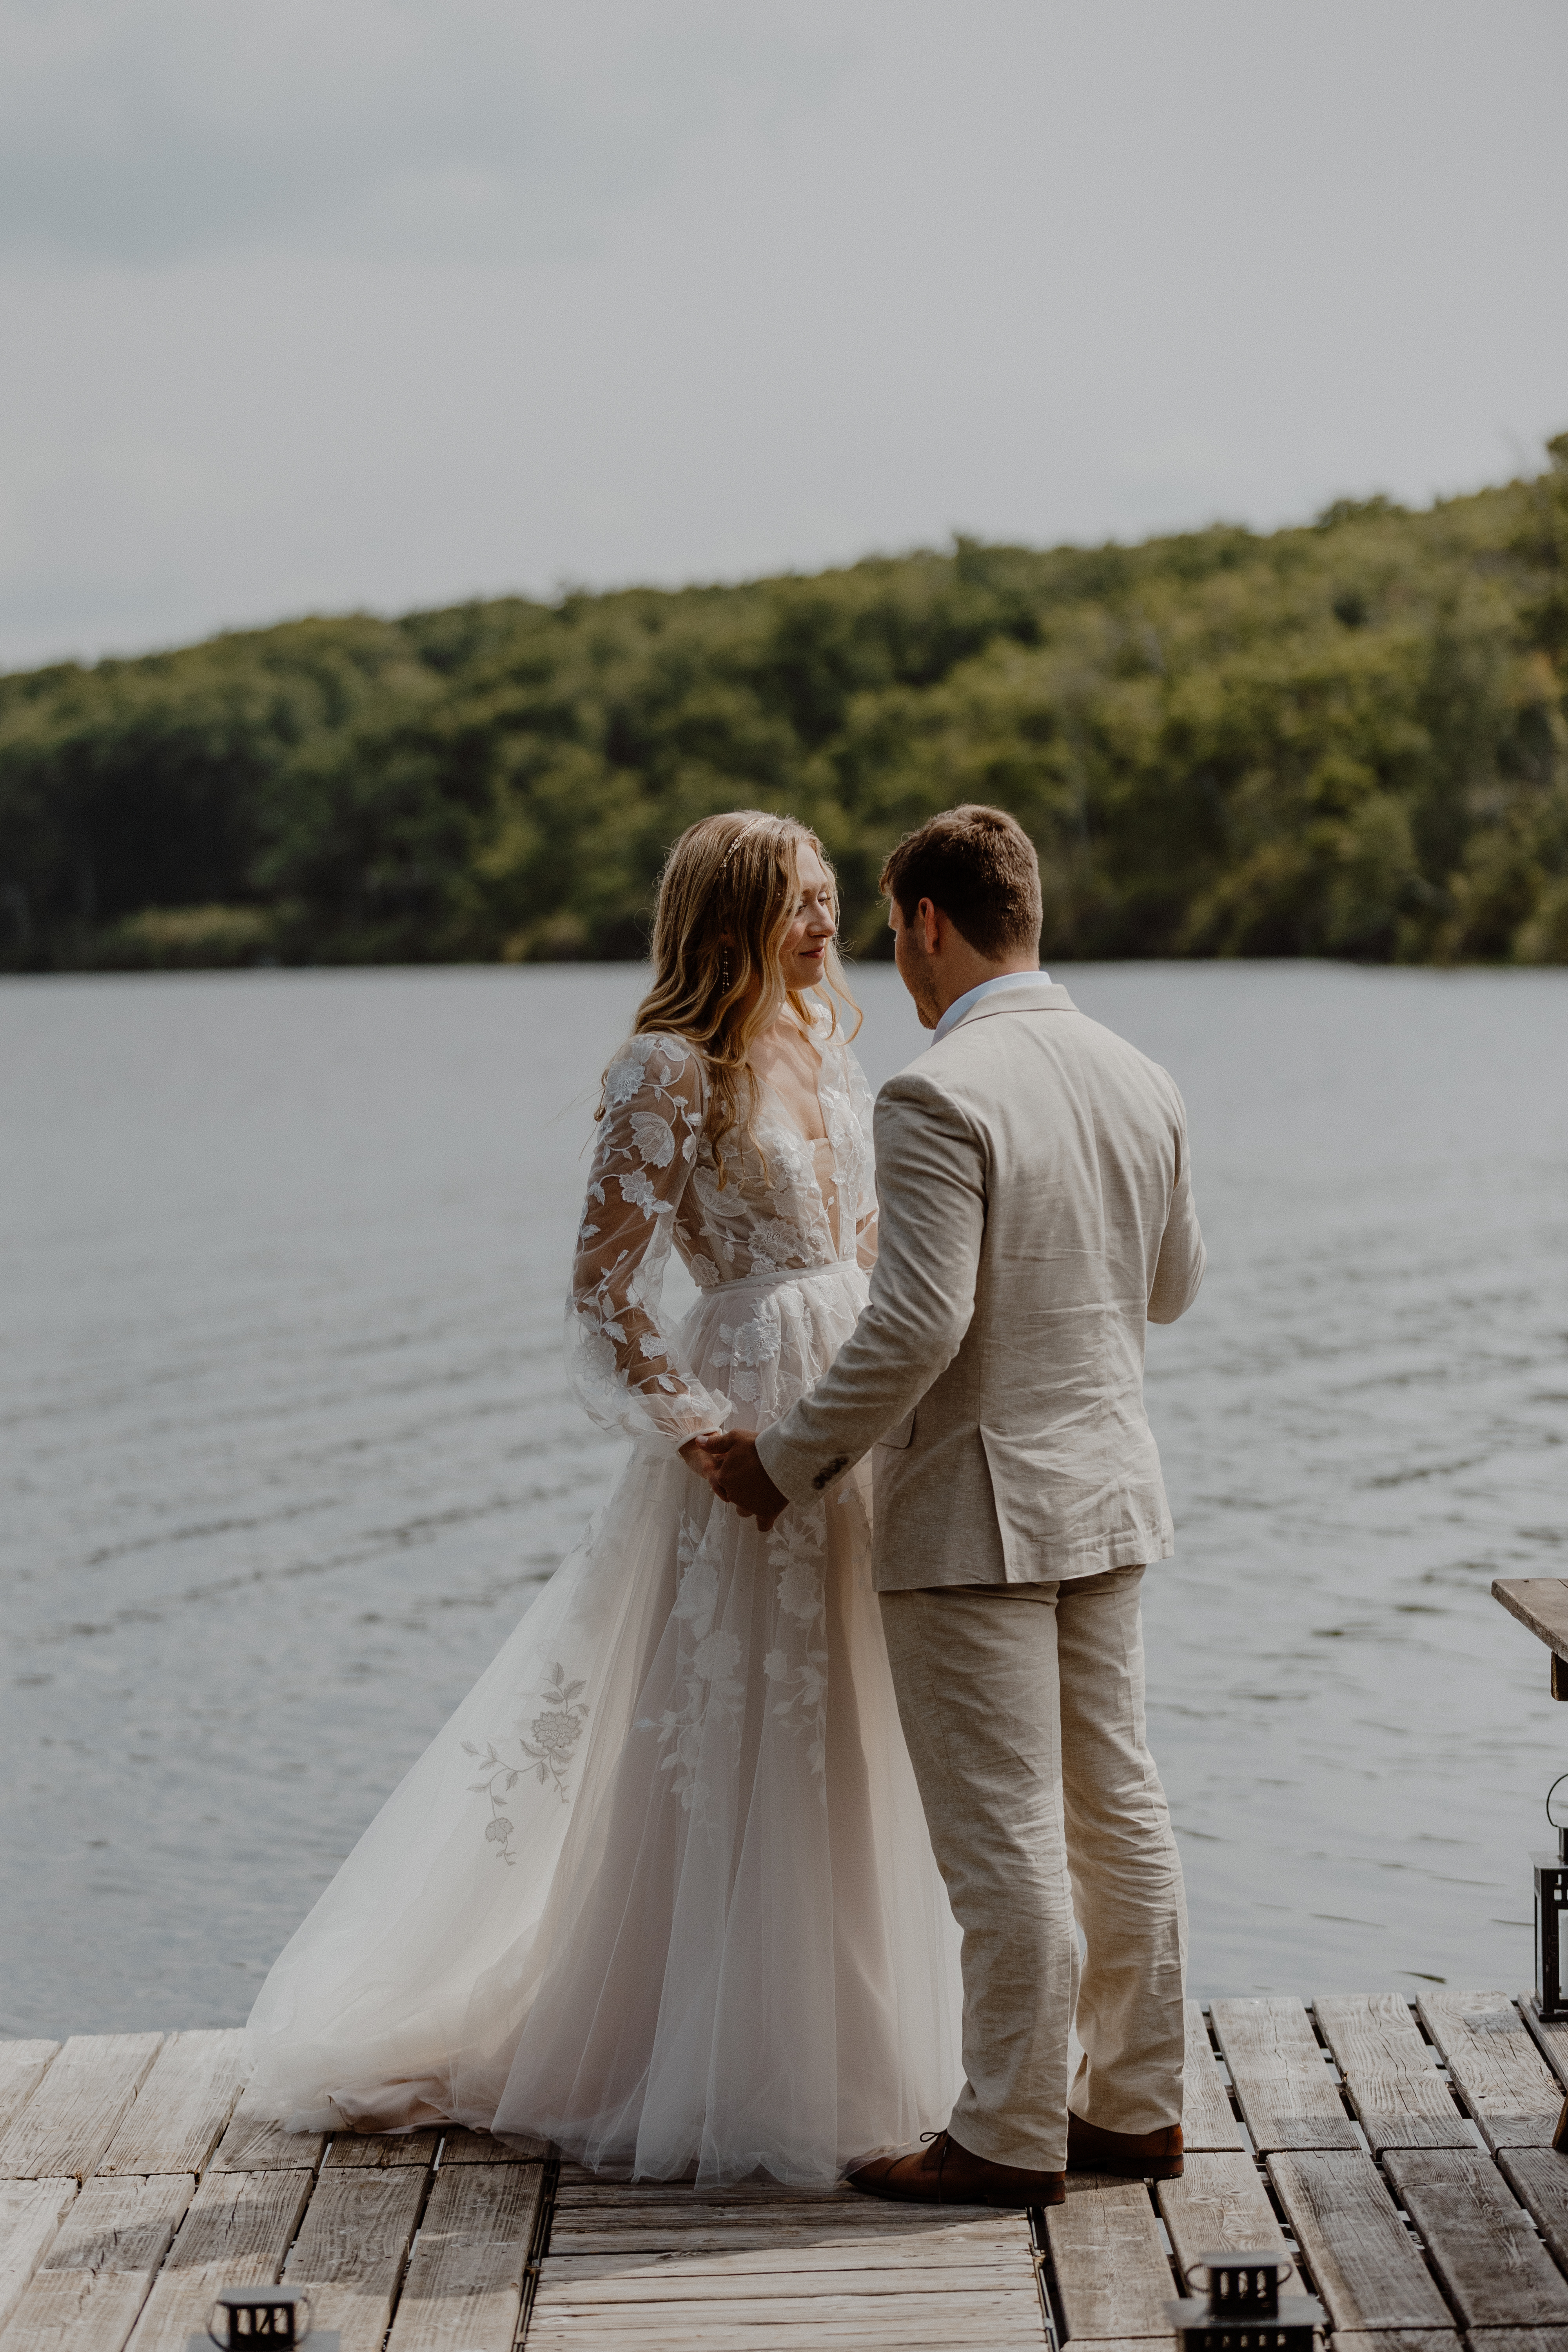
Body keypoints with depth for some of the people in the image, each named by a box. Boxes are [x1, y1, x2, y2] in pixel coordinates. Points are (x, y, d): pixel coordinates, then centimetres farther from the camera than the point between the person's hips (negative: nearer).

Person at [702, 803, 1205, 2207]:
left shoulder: (939, 1098, -19)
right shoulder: (1143, 1085, 6)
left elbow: (917, 1327, -23)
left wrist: (790, 1462, -11)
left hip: (977, 1510, -8)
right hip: (1111, 1492, 8)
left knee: (1003, 1836, 0)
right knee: (1116, 1807, 14)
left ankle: (1013, 2137, 8)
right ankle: (1134, 2105, 23)